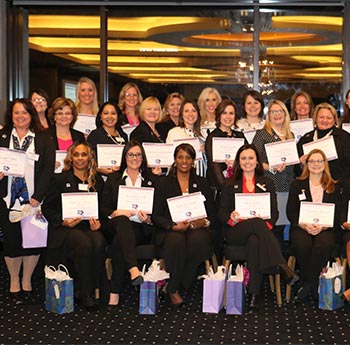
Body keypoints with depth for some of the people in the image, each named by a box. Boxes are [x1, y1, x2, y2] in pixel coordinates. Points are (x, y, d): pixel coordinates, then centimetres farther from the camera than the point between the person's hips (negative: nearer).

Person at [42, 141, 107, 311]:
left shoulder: (98, 181, 17)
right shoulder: (60, 179, 9)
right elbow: (47, 207, 5)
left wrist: (97, 223, -6)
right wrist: (63, 221, -11)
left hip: (89, 226, 3)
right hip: (64, 228, -2)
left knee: (99, 243, -33)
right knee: (84, 244, -34)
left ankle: (94, 288, -20)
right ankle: (85, 294, -22)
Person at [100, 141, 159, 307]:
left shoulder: (151, 180, 19)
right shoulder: (113, 179, 19)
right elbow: (103, 208, 10)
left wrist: (148, 219, -11)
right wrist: (117, 213, -12)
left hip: (142, 229, 0)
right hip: (116, 225, 0)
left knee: (119, 242, -35)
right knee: (122, 221, -39)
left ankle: (115, 293, -38)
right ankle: (134, 269, -56)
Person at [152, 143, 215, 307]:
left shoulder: (202, 183, 17)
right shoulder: (164, 183, 11)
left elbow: (212, 212, 14)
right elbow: (156, 215, 4)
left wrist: (204, 222, -9)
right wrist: (174, 226, -14)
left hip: (196, 229, 1)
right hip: (170, 230, -1)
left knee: (197, 240, -37)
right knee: (176, 241, -38)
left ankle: (178, 286, -21)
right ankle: (172, 289, -20)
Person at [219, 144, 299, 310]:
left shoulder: (266, 183, 19)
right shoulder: (230, 185, 16)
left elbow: (274, 211, 10)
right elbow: (221, 212, 9)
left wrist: (268, 225, -13)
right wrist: (232, 218, -16)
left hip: (261, 230, 1)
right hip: (235, 232, -1)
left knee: (254, 242, -39)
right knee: (258, 223, -37)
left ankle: (254, 293, -43)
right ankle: (281, 267, -47)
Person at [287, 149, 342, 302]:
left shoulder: (335, 187, 15)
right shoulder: (297, 185, 15)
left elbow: (338, 214, 6)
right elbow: (290, 212, 7)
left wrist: (322, 226, -13)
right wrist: (304, 225, -13)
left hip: (326, 229, 0)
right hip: (301, 227, 0)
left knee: (324, 244, -35)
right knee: (302, 244, -35)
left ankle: (307, 284, -20)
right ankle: (312, 284, -16)